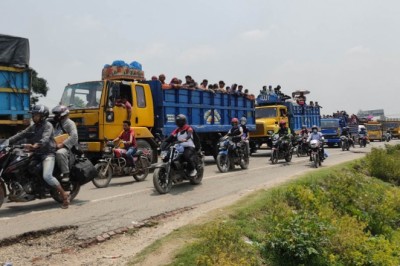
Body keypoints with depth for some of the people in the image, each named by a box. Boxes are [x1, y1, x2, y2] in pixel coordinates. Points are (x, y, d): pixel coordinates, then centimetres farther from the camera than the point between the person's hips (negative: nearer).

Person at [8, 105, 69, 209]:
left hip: (48, 154, -8)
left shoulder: (48, 125, -7)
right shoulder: (32, 127, 17)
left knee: (47, 176, -25)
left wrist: (35, 145, -44)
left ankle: (64, 196, -15)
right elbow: (21, 135, 9)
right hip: (36, 154, 9)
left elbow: (45, 138, -25)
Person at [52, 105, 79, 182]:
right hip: (57, 146, 10)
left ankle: (66, 173, -32)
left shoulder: (70, 123, -6)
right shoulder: (58, 124, 24)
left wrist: (62, 144, -27)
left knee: (60, 153, -39)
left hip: (67, 147, -10)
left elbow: (74, 136, -20)